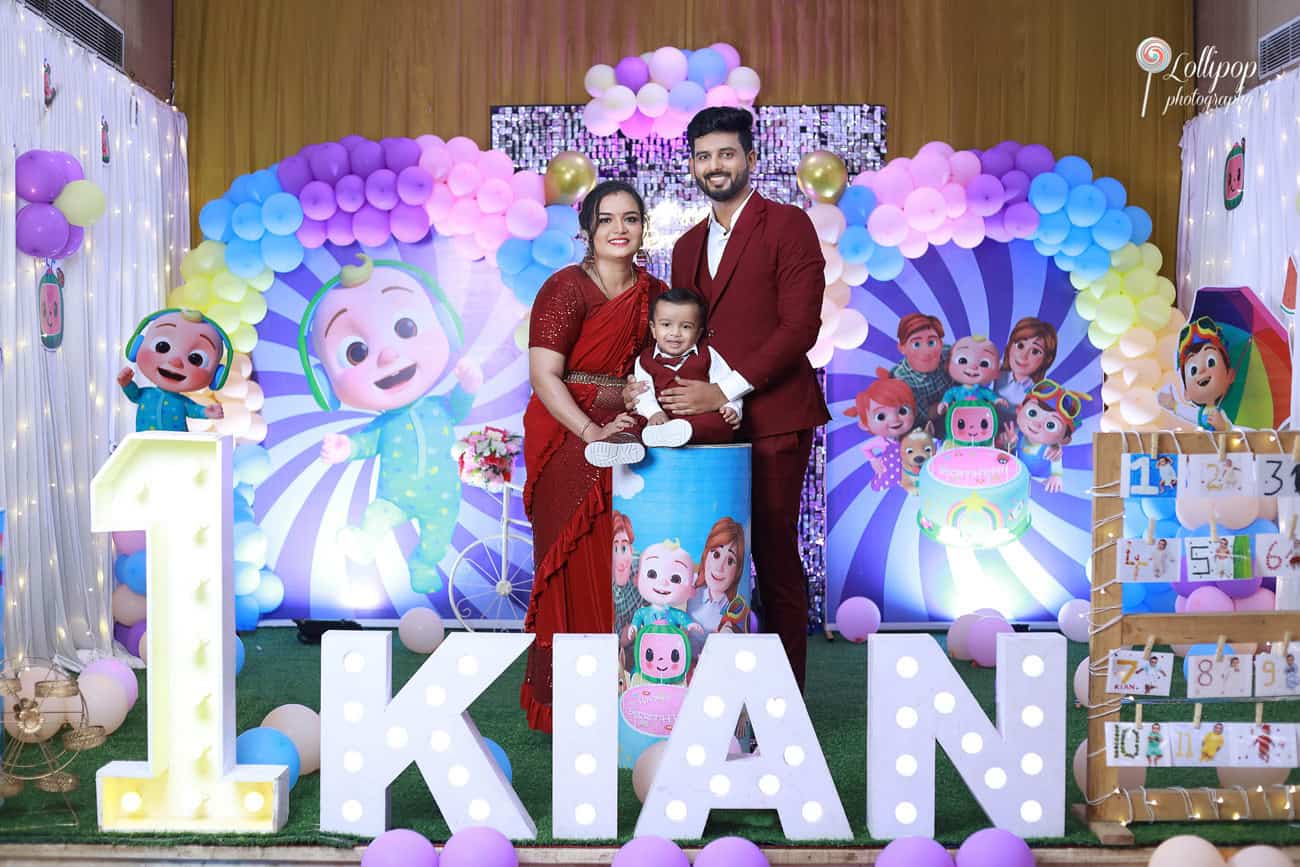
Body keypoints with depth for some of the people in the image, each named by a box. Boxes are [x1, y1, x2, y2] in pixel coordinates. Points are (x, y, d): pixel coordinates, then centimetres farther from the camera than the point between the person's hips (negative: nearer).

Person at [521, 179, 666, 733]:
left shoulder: (653, 293, 11)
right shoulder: (566, 288, -7)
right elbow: (543, 376, -15)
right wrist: (593, 433, -25)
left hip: (627, 436, 5)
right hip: (567, 442, -5)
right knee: (577, 568, -3)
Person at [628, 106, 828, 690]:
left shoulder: (788, 225, -1)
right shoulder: (687, 246, 20)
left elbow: (801, 326, -10)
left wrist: (726, 390, -14)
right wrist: (650, 384, 3)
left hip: (770, 419, -5)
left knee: (775, 557, -2)